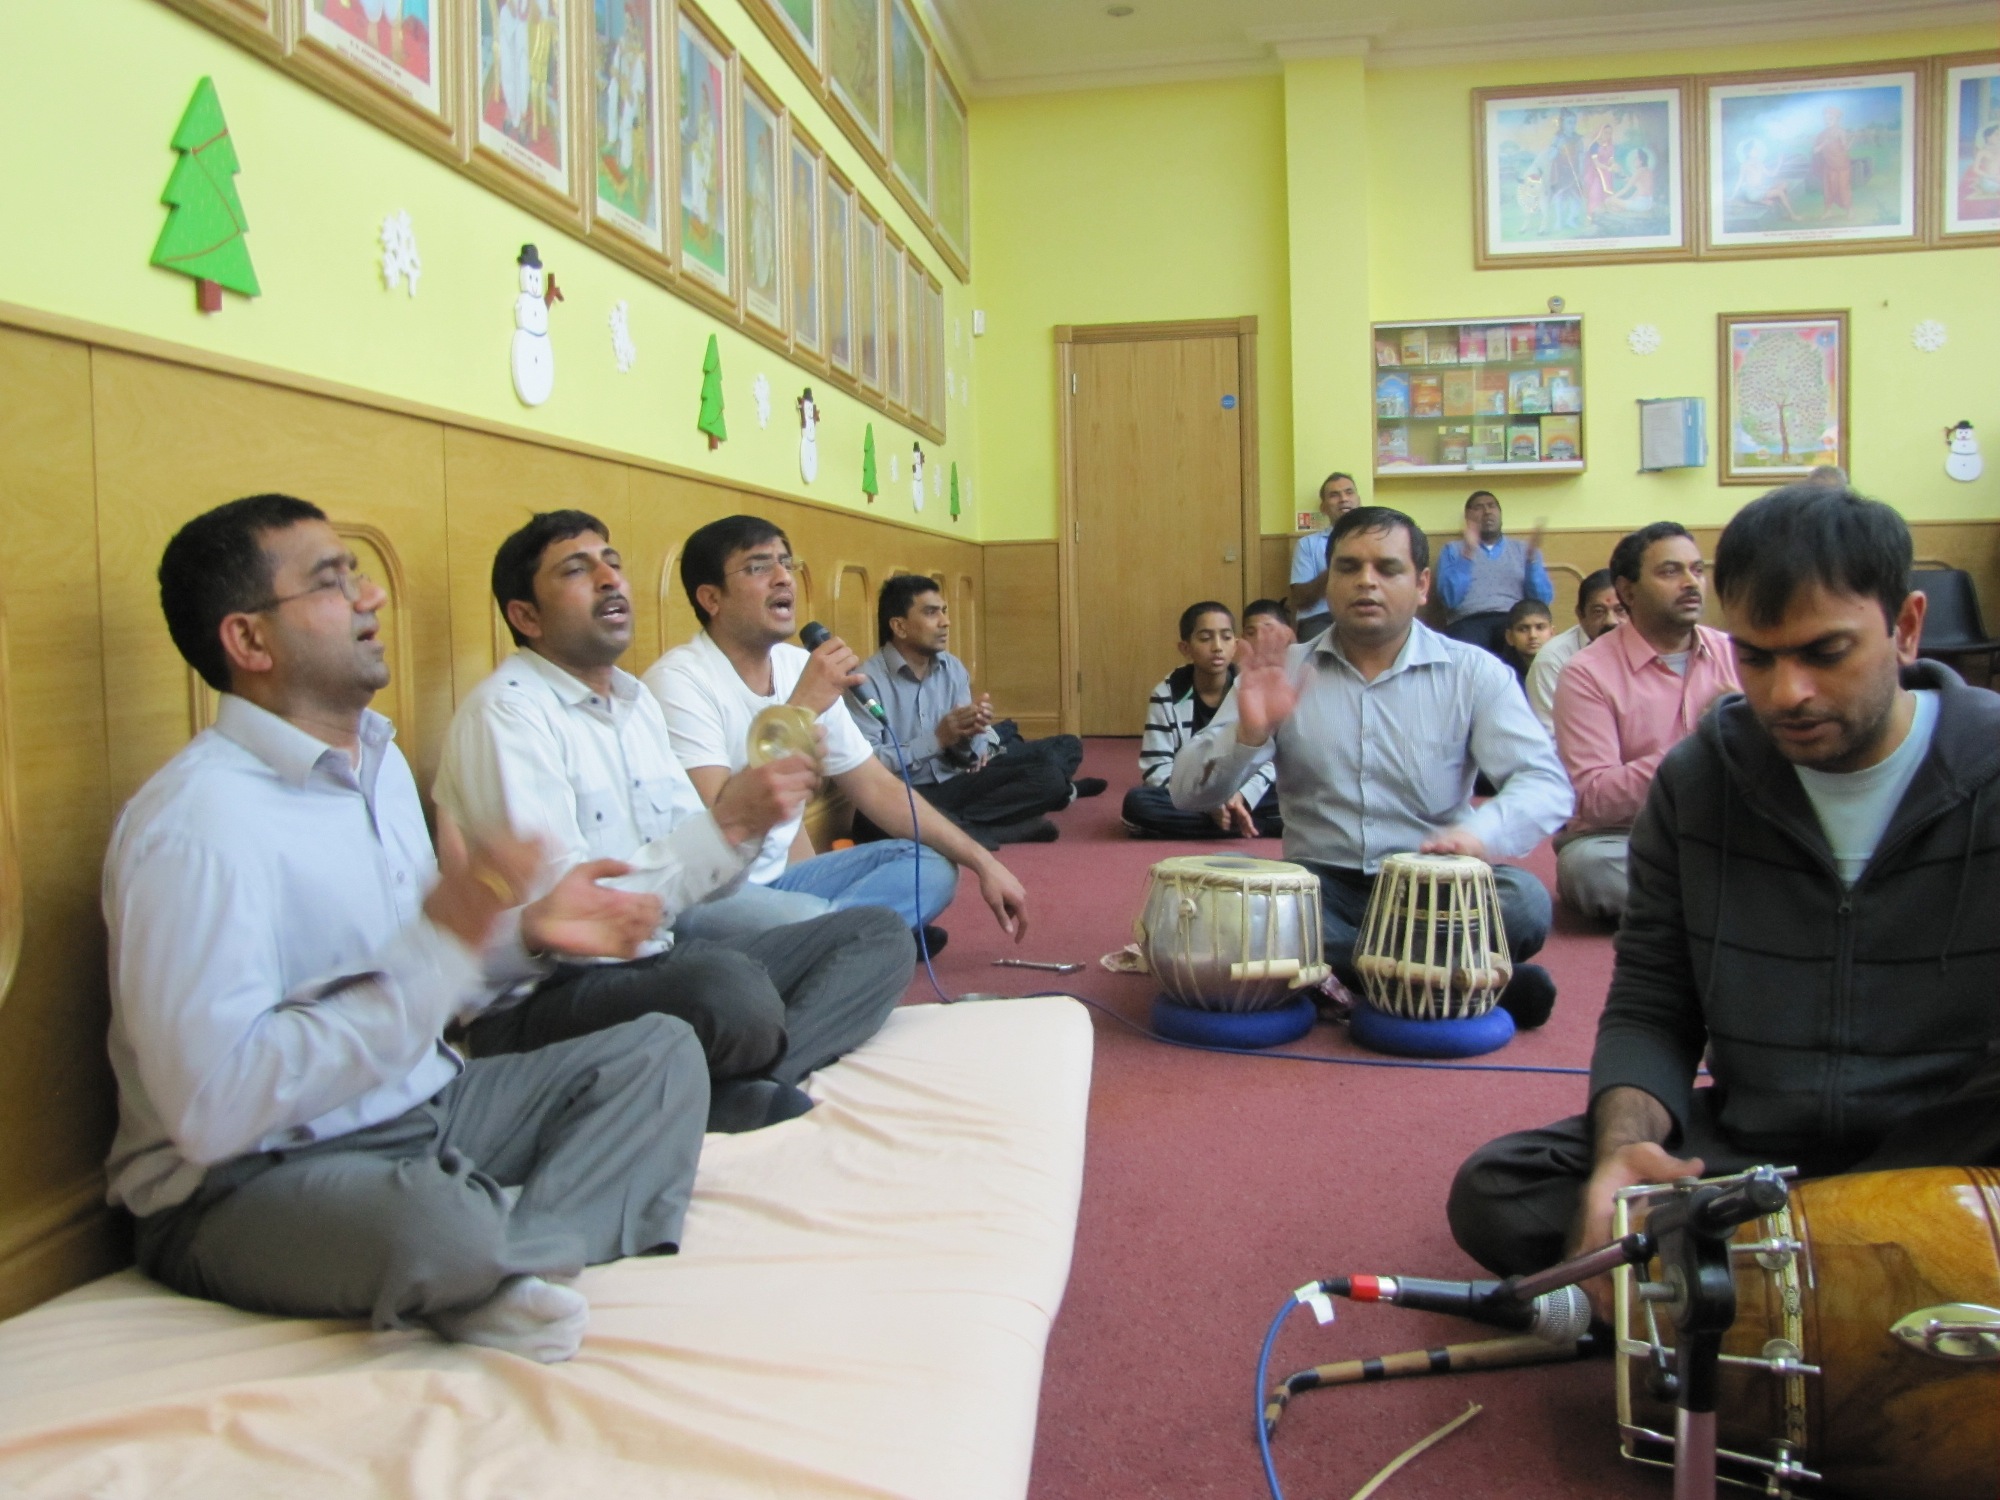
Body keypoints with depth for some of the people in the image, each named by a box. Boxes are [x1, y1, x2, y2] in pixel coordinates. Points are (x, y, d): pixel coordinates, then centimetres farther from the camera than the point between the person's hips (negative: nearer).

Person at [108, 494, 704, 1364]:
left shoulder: (379, 762, 11)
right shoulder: (197, 825, -20)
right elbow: (213, 1110, -28)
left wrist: (526, 934, -1)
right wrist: (438, 947, -30)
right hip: (242, 1183, -10)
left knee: (662, 1050, 1)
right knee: (438, 1222, -41)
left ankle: (505, 1272, -19)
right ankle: (530, 1250, -8)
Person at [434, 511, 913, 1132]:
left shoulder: (638, 702, 14)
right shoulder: (507, 712, -12)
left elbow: (701, 873, 14)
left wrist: (752, 809, -7)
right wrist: (727, 823, -23)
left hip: (652, 961, 9)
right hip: (542, 998, -9)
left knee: (879, 933, 0)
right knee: (730, 986, -39)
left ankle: (739, 1092, -19)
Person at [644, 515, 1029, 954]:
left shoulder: (801, 668, 4)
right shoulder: (678, 681, -17)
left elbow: (877, 787, 8)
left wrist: (982, 861, 1)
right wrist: (799, 710, -27)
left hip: (779, 879, 8)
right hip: (702, 894, -8)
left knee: (931, 865, -2)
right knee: (812, 919, -36)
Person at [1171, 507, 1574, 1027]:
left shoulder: (1473, 672, 1)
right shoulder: (1282, 673, 3)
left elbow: (1546, 784, -10)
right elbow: (1188, 793, -3)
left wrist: (1479, 832, -33)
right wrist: (1248, 732, -25)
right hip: (1319, 887, 2)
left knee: (1523, 901, -29)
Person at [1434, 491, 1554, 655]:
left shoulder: (1523, 550, 21)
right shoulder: (1452, 550, 17)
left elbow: (1543, 600, 10)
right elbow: (1450, 599, 0)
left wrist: (1532, 557, -2)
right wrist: (1468, 554, -9)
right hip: (1469, 622, -1)